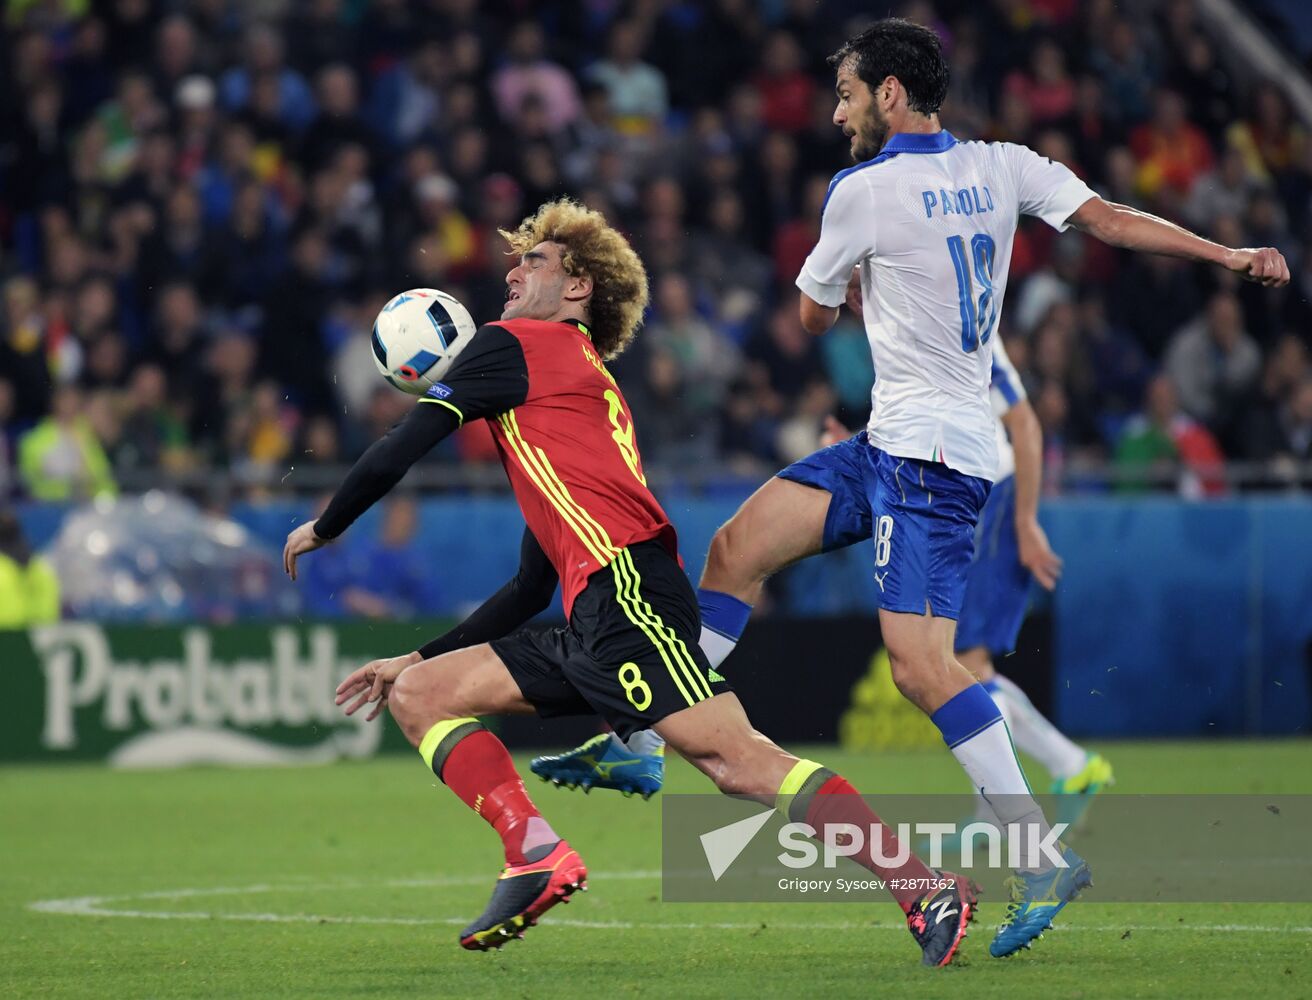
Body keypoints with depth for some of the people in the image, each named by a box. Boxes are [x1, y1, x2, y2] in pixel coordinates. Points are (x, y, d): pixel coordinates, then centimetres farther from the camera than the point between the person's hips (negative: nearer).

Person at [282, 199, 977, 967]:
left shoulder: (515, 345, 9)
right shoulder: (592, 388, 35)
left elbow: (401, 450, 4)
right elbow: (531, 588, 35)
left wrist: (325, 528, 22)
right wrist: (417, 658, 35)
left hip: (625, 585, -9)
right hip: (593, 624, 9)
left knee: (734, 759, -21)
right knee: (417, 695, 9)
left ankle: (929, 891, -25)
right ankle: (536, 854, -10)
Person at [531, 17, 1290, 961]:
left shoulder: (862, 192, -11)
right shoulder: (1003, 167, 7)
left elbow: (816, 314, 6)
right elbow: (1113, 219, -6)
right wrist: (1234, 255, -8)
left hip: (928, 456, -9)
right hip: (892, 441, 9)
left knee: (921, 662, -17)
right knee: (736, 548, 10)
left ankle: (1043, 852, -20)